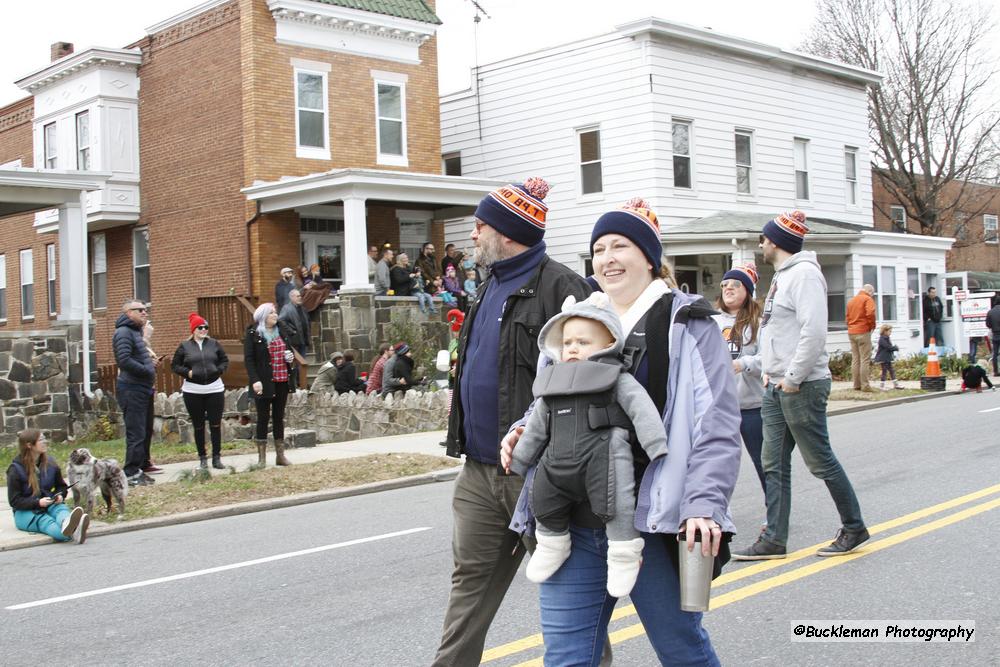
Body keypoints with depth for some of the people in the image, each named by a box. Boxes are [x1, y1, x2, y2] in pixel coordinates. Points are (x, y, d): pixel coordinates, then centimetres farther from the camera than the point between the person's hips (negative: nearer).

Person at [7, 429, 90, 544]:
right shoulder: (15, 469, -6)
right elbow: (14, 501, -7)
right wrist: (38, 502, -22)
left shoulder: (50, 463, 7)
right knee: (44, 521, -37)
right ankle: (71, 531, -75)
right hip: (26, 512, -4)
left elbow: (62, 486, 21)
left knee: (61, 509, -32)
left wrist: (60, 495, -4)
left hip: (50, 504, 4)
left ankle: (67, 524, -73)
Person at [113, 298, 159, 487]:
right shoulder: (124, 332, -12)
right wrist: (148, 370, -16)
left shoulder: (135, 332, 20)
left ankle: (137, 470, 21)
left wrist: (151, 363, 8)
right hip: (131, 389, -10)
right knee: (135, 434, -9)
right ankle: (131, 474, -5)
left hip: (141, 389, 10)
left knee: (141, 433, 14)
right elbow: (124, 360, -23)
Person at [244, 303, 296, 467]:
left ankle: (280, 455, 16)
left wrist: (290, 356, 0)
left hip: (282, 381, 5)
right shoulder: (253, 334, -6)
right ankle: (262, 457, 5)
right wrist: (255, 380, -20)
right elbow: (248, 359, -10)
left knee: (279, 417, 10)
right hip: (264, 383, -5)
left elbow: (290, 350, 24)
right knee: (263, 418, -1)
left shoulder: (282, 331, 10)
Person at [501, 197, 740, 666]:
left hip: (654, 522, -4)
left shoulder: (685, 322, -1)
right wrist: (523, 431, 2)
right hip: (574, 523, 5)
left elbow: (717, 422, -9)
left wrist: (704, 505, -21)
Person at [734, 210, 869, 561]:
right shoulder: (781, 275, 17)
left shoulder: (804, 273, -14)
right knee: (774, 464, 8)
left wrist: (793, 378, -20)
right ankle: (774, 539, 12)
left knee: (820, 461, 1)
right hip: (776, 387, 10)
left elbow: (814, 331, -24)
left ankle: (854, 528, 16)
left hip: (802, 387, -10)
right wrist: (771, 372, 13)